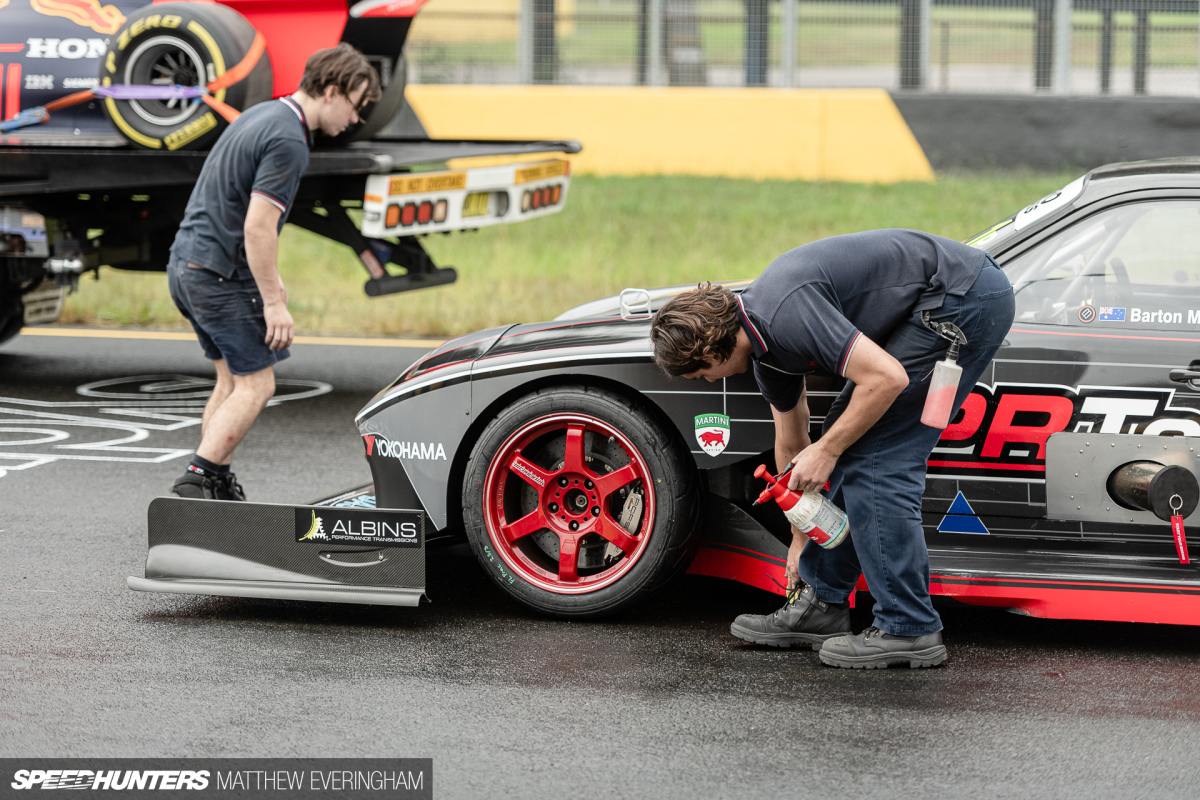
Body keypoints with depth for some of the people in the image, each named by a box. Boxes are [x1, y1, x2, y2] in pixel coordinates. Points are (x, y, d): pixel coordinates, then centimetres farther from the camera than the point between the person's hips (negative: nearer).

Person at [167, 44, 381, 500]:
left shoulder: (264, 116, 14)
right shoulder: (288, 141, -18)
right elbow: (258, 227, -23)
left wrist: (269, 278, 28)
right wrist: (273, 302, -18)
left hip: (186, 264, 10)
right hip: (220, 274, -10)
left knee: (233, 381, 16)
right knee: (255, 386, -4)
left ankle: (216, 485, 17)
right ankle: (198, 479, -9)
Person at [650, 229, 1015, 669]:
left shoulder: (786, 316, -22)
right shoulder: (764, 340, 9)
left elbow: (888, 378, -26)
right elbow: (791, 445, 23)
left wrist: (826, 451, -13)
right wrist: (800, 540, 34)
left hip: (966, 301, -10)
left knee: (873, 458, -9)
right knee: (848, 439, 13)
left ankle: (909, 630, -5)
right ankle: (822, 603, 20)